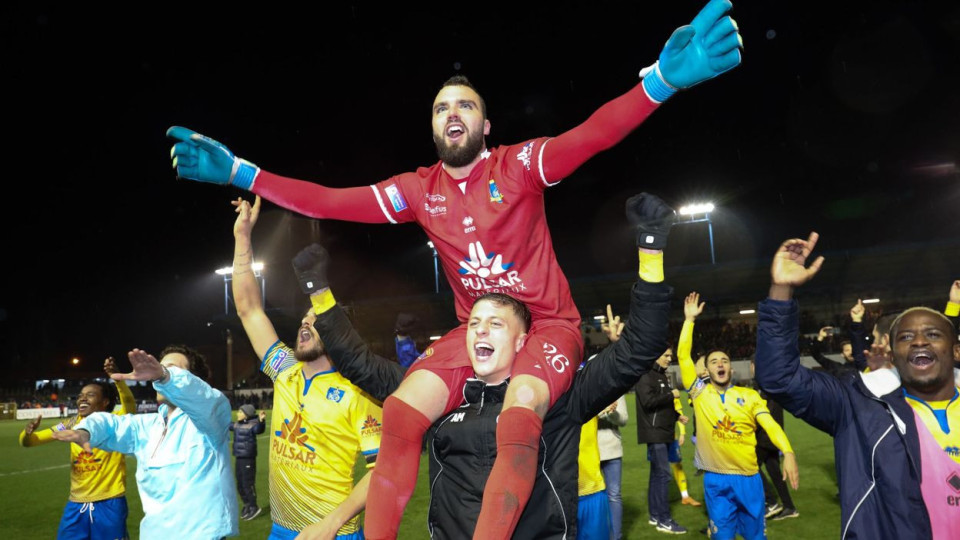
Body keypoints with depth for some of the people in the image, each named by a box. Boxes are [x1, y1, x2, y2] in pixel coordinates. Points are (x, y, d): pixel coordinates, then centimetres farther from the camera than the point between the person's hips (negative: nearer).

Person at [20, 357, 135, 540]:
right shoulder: (73, 424, 6)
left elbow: (130, 406, -30)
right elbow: (29, 441, 8)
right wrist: (28, 432, -17)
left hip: (109, 504, -5)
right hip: (76, 505, 5)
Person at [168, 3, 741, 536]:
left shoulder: (519, 164, -9)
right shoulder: (419, 189, 3)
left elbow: (589, 137, -25)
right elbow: (332, 202, 1)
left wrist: (662, 78, -43)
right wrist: (240, 171, -5)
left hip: (547, 323, -3)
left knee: (518, 415, -32)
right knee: (401, 412, -15)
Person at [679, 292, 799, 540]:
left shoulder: (750, 395, 3)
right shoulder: (700, 393, 1)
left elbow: (770, 425, -7)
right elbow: (683, 356, -5)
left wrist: (788, 453, -24)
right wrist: (690, 320, -7)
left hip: (748, 477, 1)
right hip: (715, 480, -1)